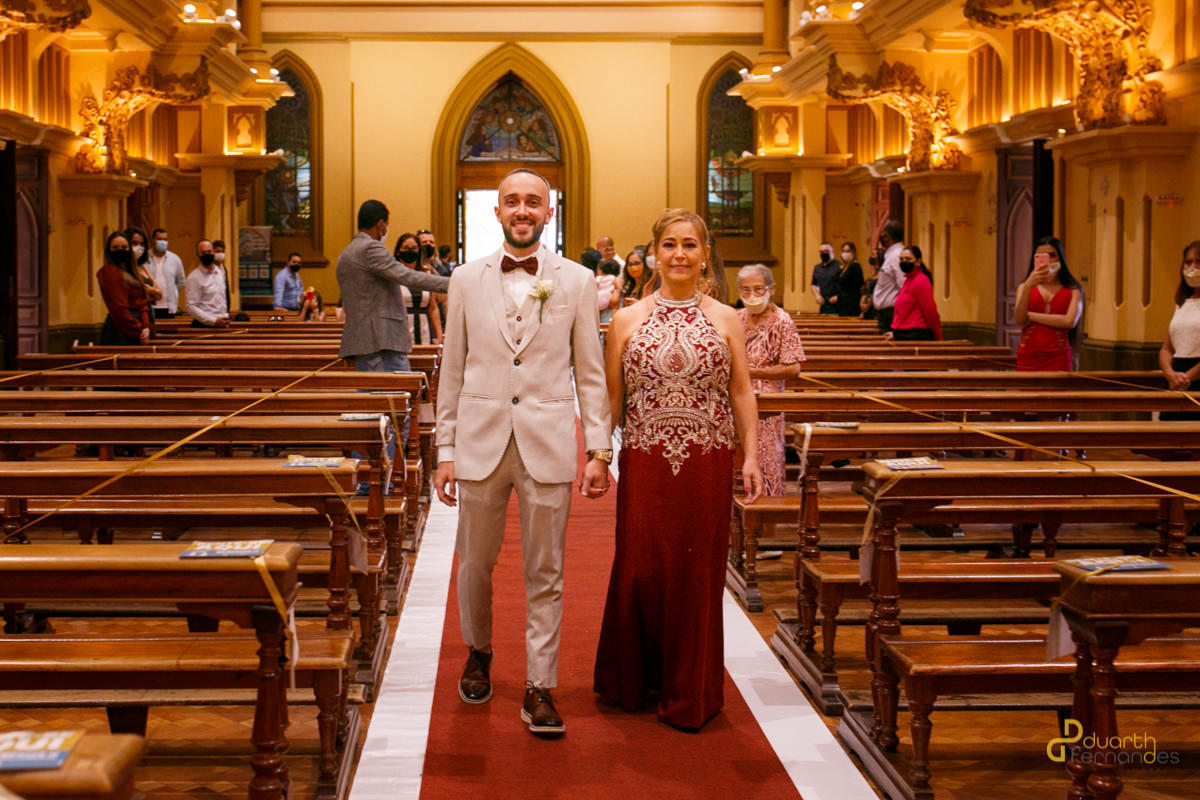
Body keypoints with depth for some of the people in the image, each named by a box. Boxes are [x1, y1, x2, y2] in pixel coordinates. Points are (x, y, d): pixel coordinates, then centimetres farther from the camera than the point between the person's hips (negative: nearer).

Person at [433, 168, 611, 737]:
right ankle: (478, 652, 37)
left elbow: (590, 372, 4)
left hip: (548, 444, -1)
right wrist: (445, 448, 4)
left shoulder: (577, 281, 3)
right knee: (475, 563, 11)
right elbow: (453, 369, 7)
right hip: (481, 442, 1)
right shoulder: (467, 280, 6)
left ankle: (539, 688, 11)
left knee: (544, 574, 3)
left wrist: (599, 449, -2)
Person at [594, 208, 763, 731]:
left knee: (698, 574, 4)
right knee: (640, 569, 2)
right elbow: (610, 397, 6)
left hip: (706, 463, 0)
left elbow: (742, 393, 5)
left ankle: (689, 693, 18)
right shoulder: (627, 320, 5)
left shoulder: (726, 320, 6)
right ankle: (634, 680, 23)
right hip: (645, 461, 0)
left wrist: (751, 456, -4)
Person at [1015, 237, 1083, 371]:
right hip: (1028, 357, 1)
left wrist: (1030, 315, -3)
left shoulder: (1073, 291, 6)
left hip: (1058, 358, -1)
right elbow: (1019, 320, -3)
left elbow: (1070, 322, -9)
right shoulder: (1024, 287, 12)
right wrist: (1029, 286, -16)